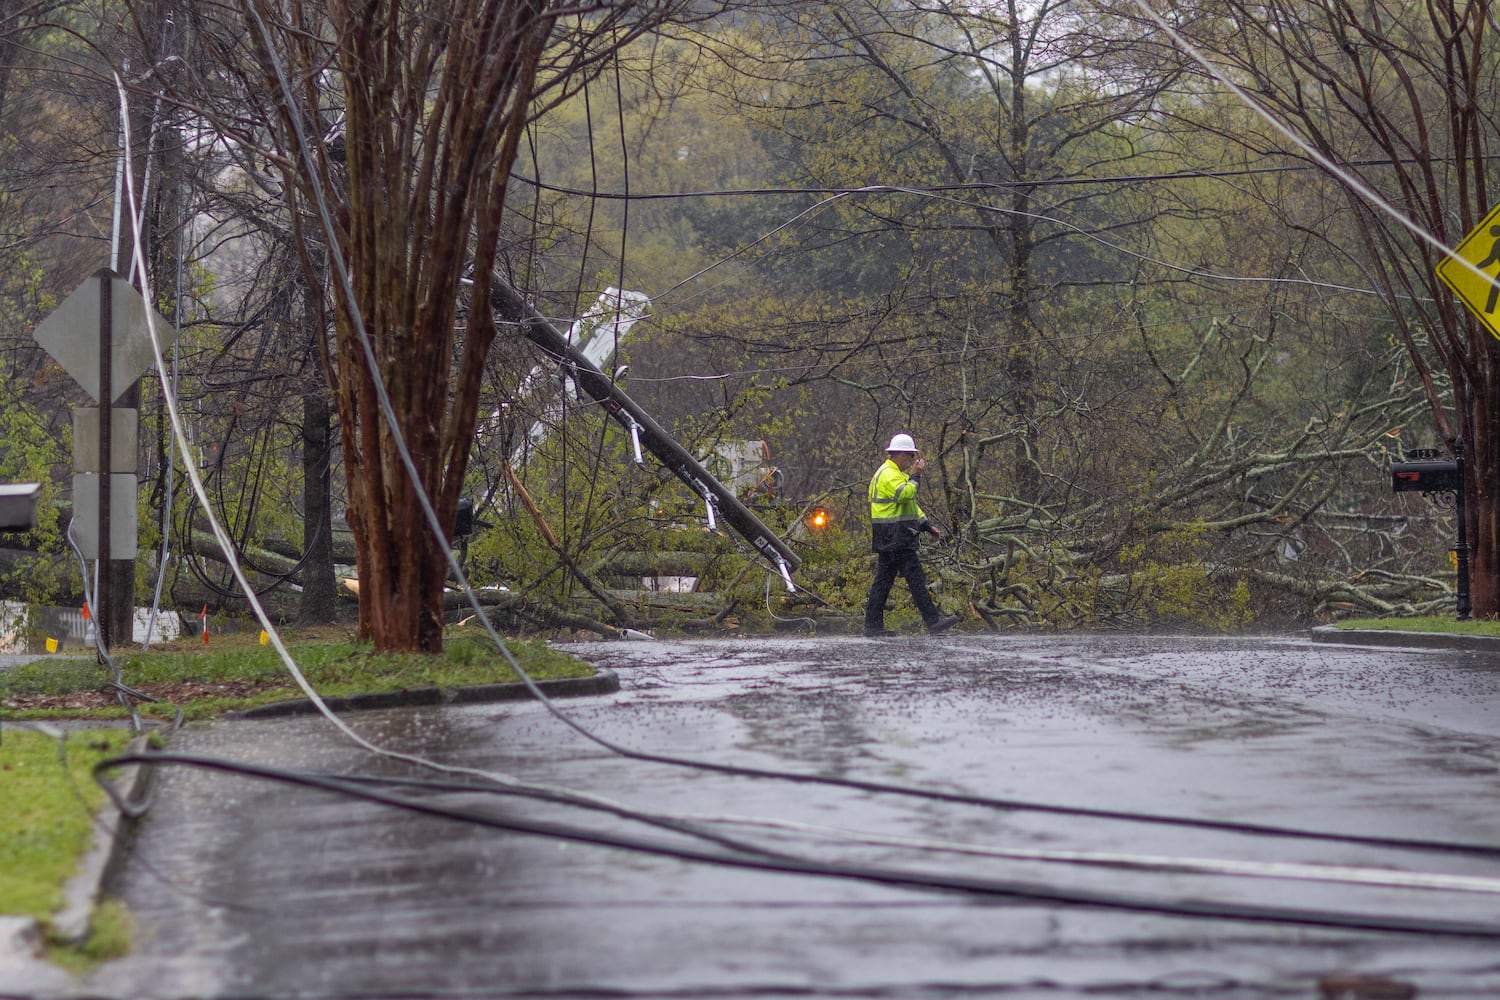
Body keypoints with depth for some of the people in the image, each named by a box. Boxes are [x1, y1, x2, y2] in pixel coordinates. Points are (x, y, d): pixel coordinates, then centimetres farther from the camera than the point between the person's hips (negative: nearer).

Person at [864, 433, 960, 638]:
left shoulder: (896, 473, 24)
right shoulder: (888, 474, -12)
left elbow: (911, 504, 28)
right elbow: (905, 494, -28)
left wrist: (927, 526, 21)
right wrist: (915, 475, -15)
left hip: (890, 539, 11)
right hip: (894, 537, -11)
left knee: (884, 579, 9)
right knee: (915, 577, -10)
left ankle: (873, 625, 8)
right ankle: (933, 621, -11)